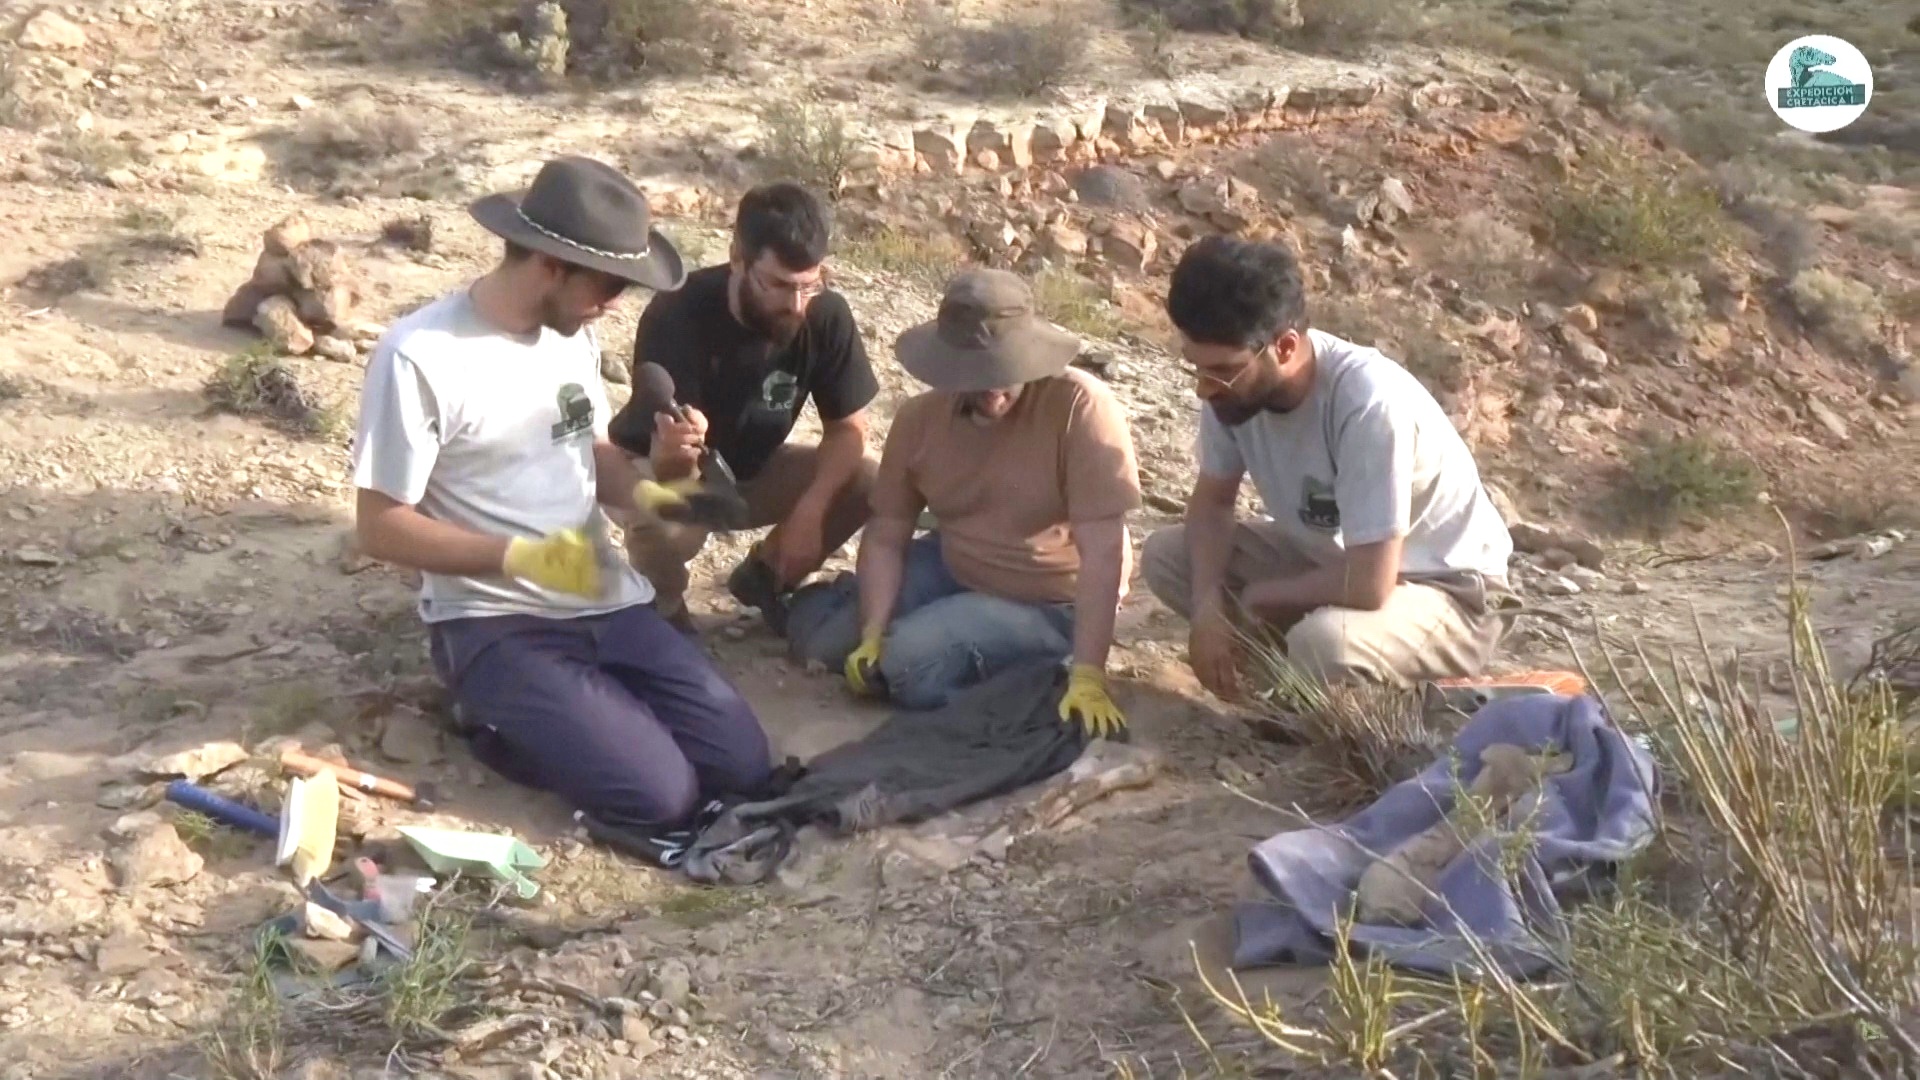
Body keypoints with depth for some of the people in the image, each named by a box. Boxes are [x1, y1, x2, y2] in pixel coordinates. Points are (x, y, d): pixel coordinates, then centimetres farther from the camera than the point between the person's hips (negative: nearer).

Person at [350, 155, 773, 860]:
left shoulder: (573, 334, 5)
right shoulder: (420, 357, -17)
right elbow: (380, 528, -14)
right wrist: (520, 555, -25)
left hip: (608, 602, 7)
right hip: (495, 622, -7)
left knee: (741, 765, -6)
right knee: (659, 796, -20)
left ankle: (553, 715, 15)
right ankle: (497, 720, 6)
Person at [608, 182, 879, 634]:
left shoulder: (827, 315, -23)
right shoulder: (678, 317, -33)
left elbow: (848, 428, -11)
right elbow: (669, 478, -34)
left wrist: (809, 510, -28)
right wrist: (674, 450, -59)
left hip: (752, 468, 4)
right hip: (662, 471, -4)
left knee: (871, 483, -17)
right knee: (659, 525, -37)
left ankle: (765, 575, 10)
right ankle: (664, 609, -1)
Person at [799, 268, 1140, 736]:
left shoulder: (1081, 407, -26)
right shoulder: (919, 417, -10)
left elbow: (1103, 551, -28)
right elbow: (885, 537, -3)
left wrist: (1087, 677, -33)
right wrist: (872, 634, -18)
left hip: (1051, 602, -6)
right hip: (954, 570, 6)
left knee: (910, 662, -26)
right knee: (828, 641, 0)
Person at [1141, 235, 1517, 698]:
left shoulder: (1369, 402, -36)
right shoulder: (1236, 378, -16)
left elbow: (1368, 586, -35)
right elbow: (1211, 501, 0)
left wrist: (1258, 597, -18)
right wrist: (1208, 604, -18)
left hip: (1446, 591, -7)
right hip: (1334, 557, 7)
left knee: (1325, 642, -37)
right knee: (1164, 555, -6)